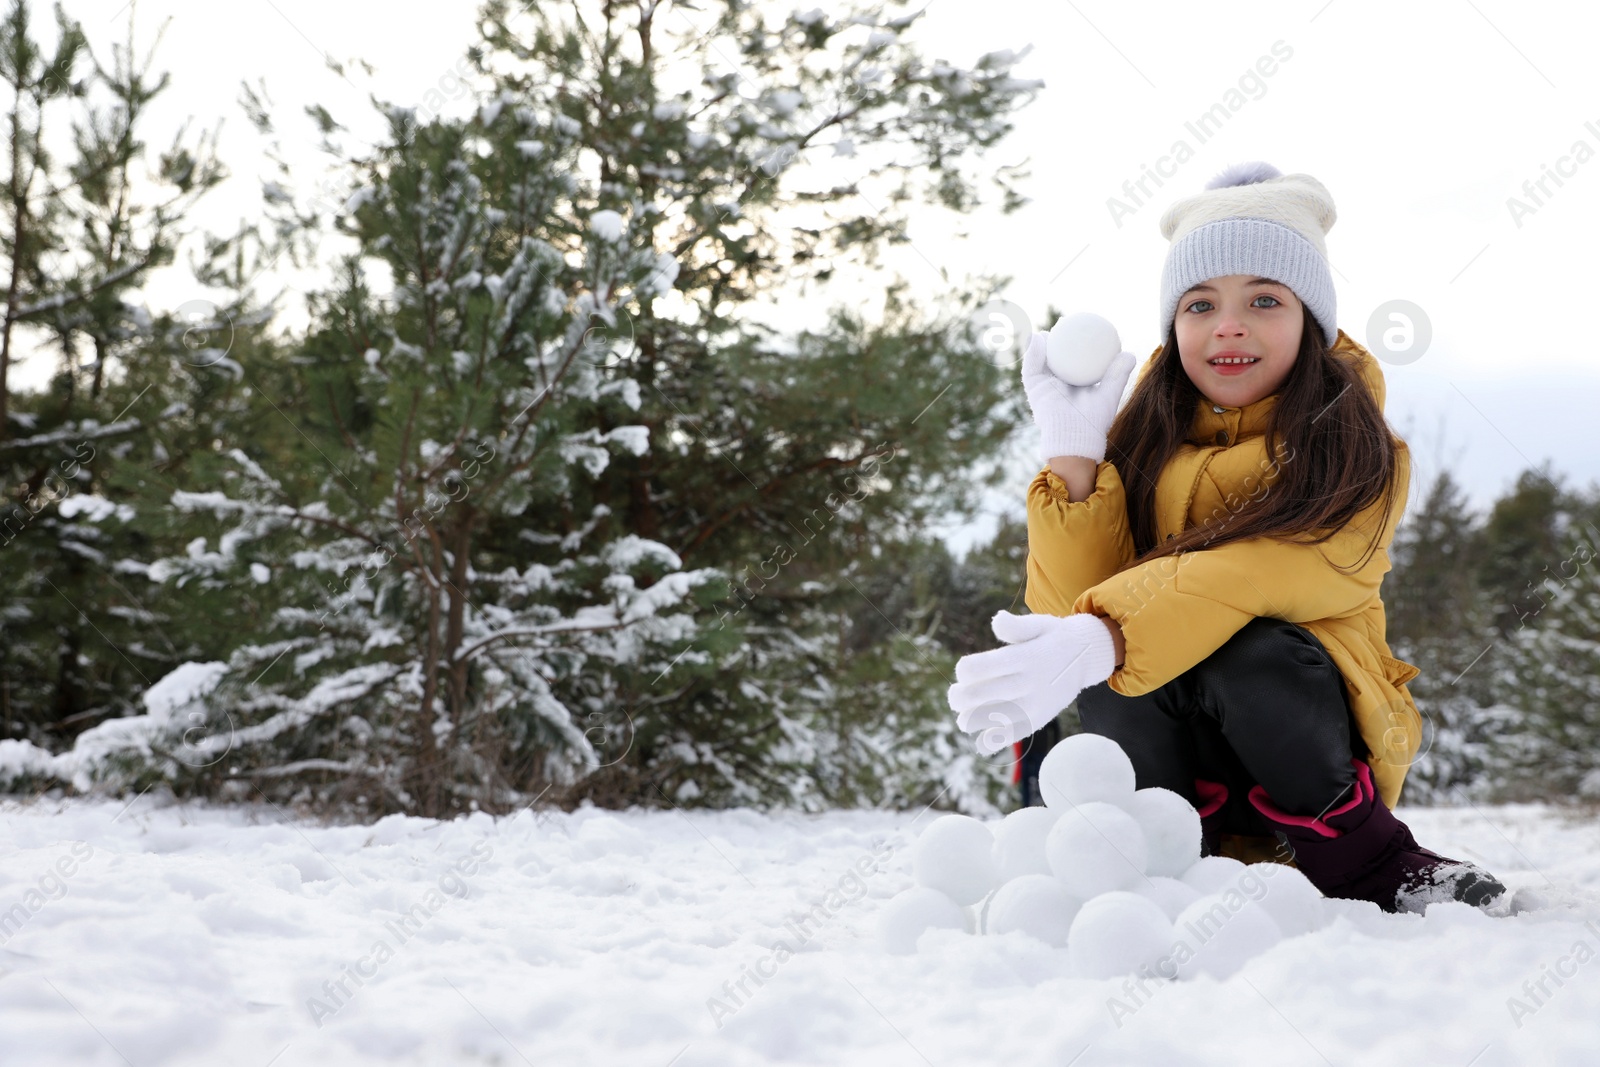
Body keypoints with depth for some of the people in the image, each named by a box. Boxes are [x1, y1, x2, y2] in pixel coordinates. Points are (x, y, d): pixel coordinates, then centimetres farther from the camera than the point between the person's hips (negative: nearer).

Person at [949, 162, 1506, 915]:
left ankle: (1372, 866, -13)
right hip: (1162, 741, 2)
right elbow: (1070, 608, -10)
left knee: (1249, 653, -32)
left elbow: (1263, 576, -28)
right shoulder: (1138, 445, 2)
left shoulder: (1357, 457, -7)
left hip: (1306, 730, -1)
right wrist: (1071, 450, -18)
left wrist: (1099, 641, -44)